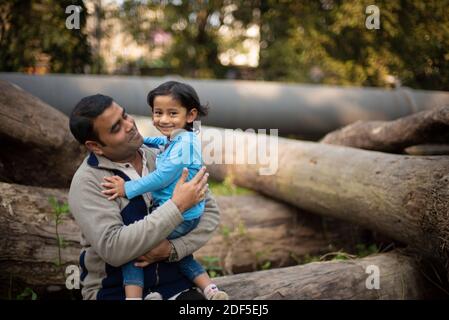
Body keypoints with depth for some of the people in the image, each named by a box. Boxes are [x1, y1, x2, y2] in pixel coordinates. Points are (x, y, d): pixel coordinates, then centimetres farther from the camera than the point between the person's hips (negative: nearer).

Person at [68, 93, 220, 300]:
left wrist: (172, 248, -15)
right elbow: (113, 249, -22)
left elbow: (210, 212, 2)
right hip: (114, 290, -3)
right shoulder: (88, 182, -11)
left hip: (174, 283, 3)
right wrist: (177, 206, -22)